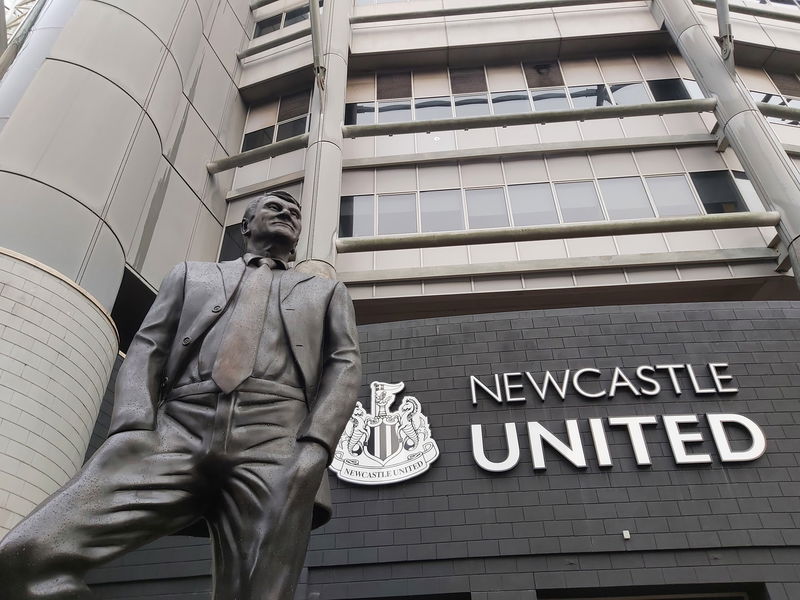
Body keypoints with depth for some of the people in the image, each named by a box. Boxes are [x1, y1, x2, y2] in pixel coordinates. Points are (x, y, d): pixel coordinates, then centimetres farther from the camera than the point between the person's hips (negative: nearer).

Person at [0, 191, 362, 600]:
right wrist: (134, 428, -4)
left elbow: (344, 366, 12)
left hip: (275, 444, 0)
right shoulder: (190, 275, 29)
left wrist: (315, 447, -8)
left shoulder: (327, 292, 27)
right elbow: (146, 349, 17)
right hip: (177, 433, 1)